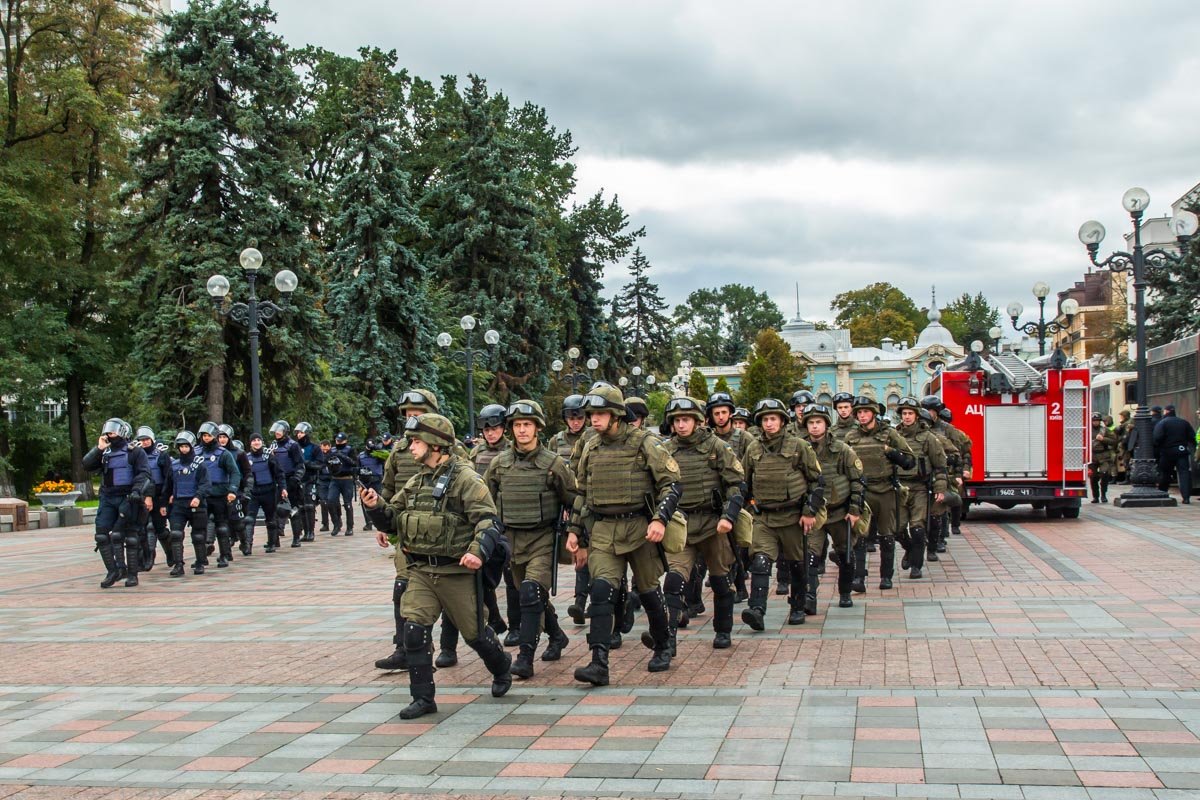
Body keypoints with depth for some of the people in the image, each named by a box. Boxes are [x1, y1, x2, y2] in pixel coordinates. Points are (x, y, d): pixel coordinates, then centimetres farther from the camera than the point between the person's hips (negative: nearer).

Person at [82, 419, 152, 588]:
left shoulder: (134, 452, 0)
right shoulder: (104, 452, 16)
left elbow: (143, 474, -8)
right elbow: (87, 466, 4)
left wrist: (137, 492, -22)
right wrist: (98, 449, -6)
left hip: (126, 498, -5)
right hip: (107, 498, 5)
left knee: (130, 536, 0)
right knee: (102, 535, -4)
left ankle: (132, 574, 6)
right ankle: (113, 571, 3)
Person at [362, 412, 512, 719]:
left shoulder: (465, 478, -11)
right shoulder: (416, 482, 11)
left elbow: (488, 520, -18)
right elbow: (393, 519, 16)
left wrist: (478, 552, -34)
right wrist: (375, 506, -5)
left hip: (456, 572, -5)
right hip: (421, 571, 5)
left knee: (473, 631, 9)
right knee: (414, 630, -9)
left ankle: (502, 668, 38)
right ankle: (423, 698, 0)